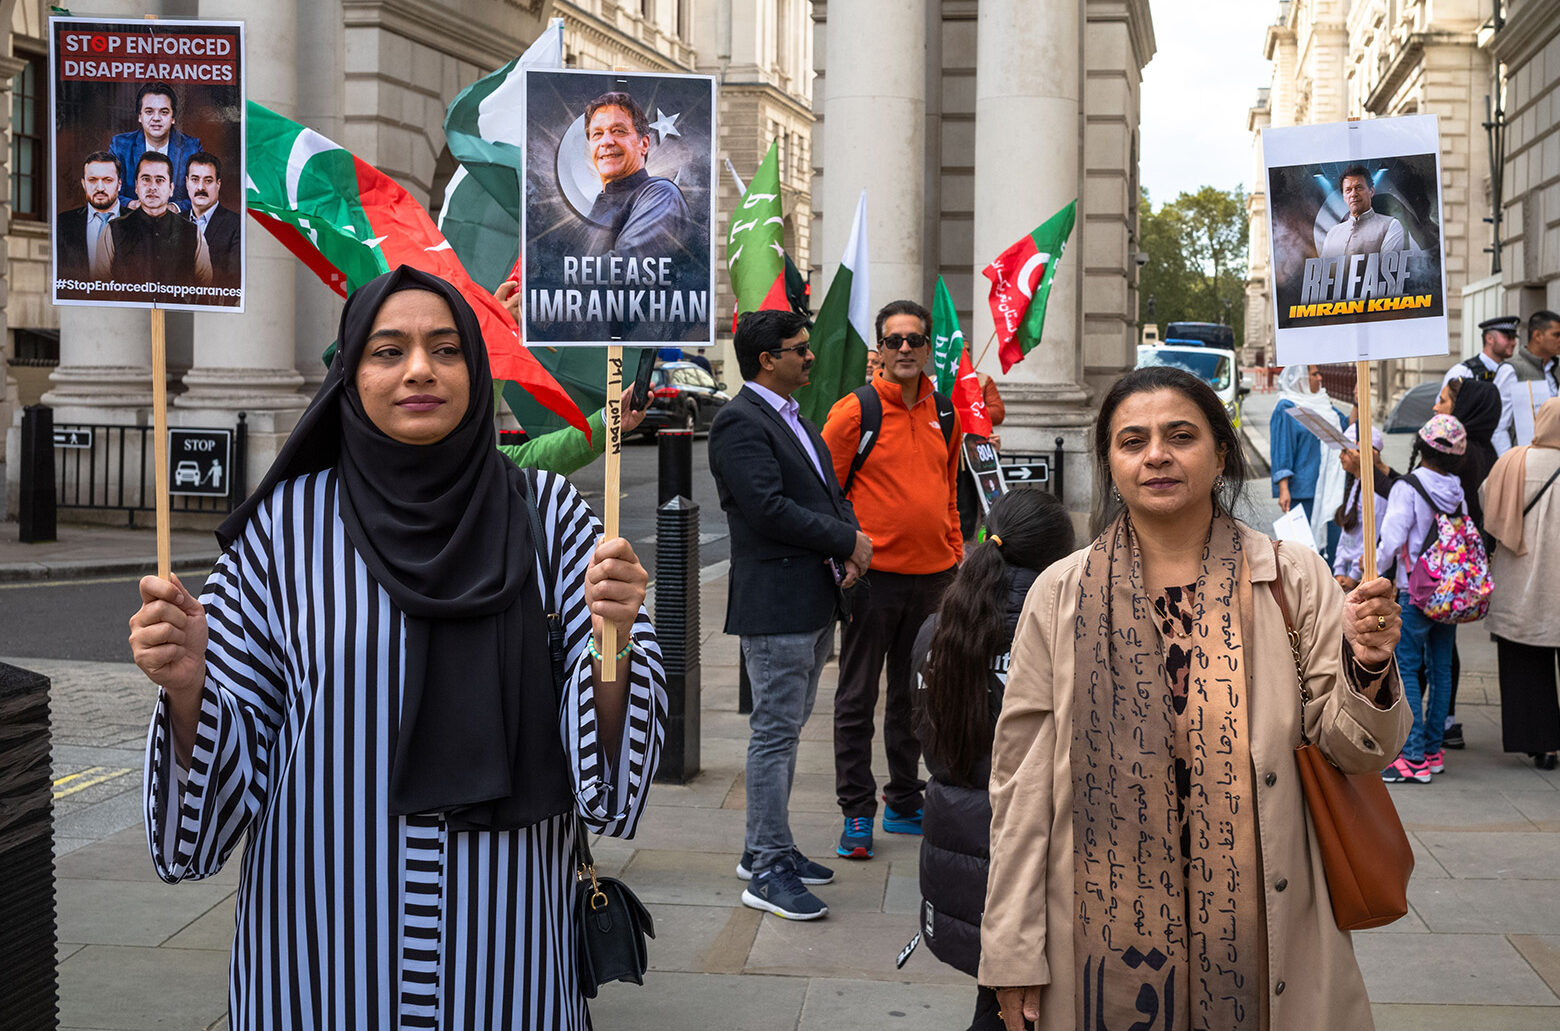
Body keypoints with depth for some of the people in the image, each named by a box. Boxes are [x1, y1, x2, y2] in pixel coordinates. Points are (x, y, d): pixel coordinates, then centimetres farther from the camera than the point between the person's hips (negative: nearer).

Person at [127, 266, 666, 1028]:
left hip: (502, 933, 0)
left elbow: (602, 758, -4)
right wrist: (186, 685, -19)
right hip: (329, 932, 0)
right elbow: (235, 752, 0)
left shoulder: (545, 515, -2)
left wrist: (612, 640, -22)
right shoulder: (286, 525, -3)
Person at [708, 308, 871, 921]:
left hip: (815, 603, 10)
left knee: (786, 729, 16)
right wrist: (847, 540, -14)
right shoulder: (740, 423, -13)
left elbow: (828, 492, 20)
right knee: (775, 733, -6)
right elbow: (769, 507, -23)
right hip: (775, 604, -10)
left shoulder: (794, 419, 18)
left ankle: (764, 849, 26)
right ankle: (769, 870, 0)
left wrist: (849, 543, 0)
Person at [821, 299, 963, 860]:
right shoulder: (854, 411, -8)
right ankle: (857, 812, 11)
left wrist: (956, 557, 15)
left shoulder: (945, 415, 10)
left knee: (915, 695, 15)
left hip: (932, 576, 5)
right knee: (858, 697, 2)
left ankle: (905, 802, 27)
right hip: (873, 576, -5)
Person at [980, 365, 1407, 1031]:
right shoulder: (1061, 594, -1)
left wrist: (1368, 668, -21)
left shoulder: (1293, 579, -1)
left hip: (1260, 934, 0)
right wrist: (1014, 953, -1)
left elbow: (1351, 752, 0)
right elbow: (1022, 777, 0)